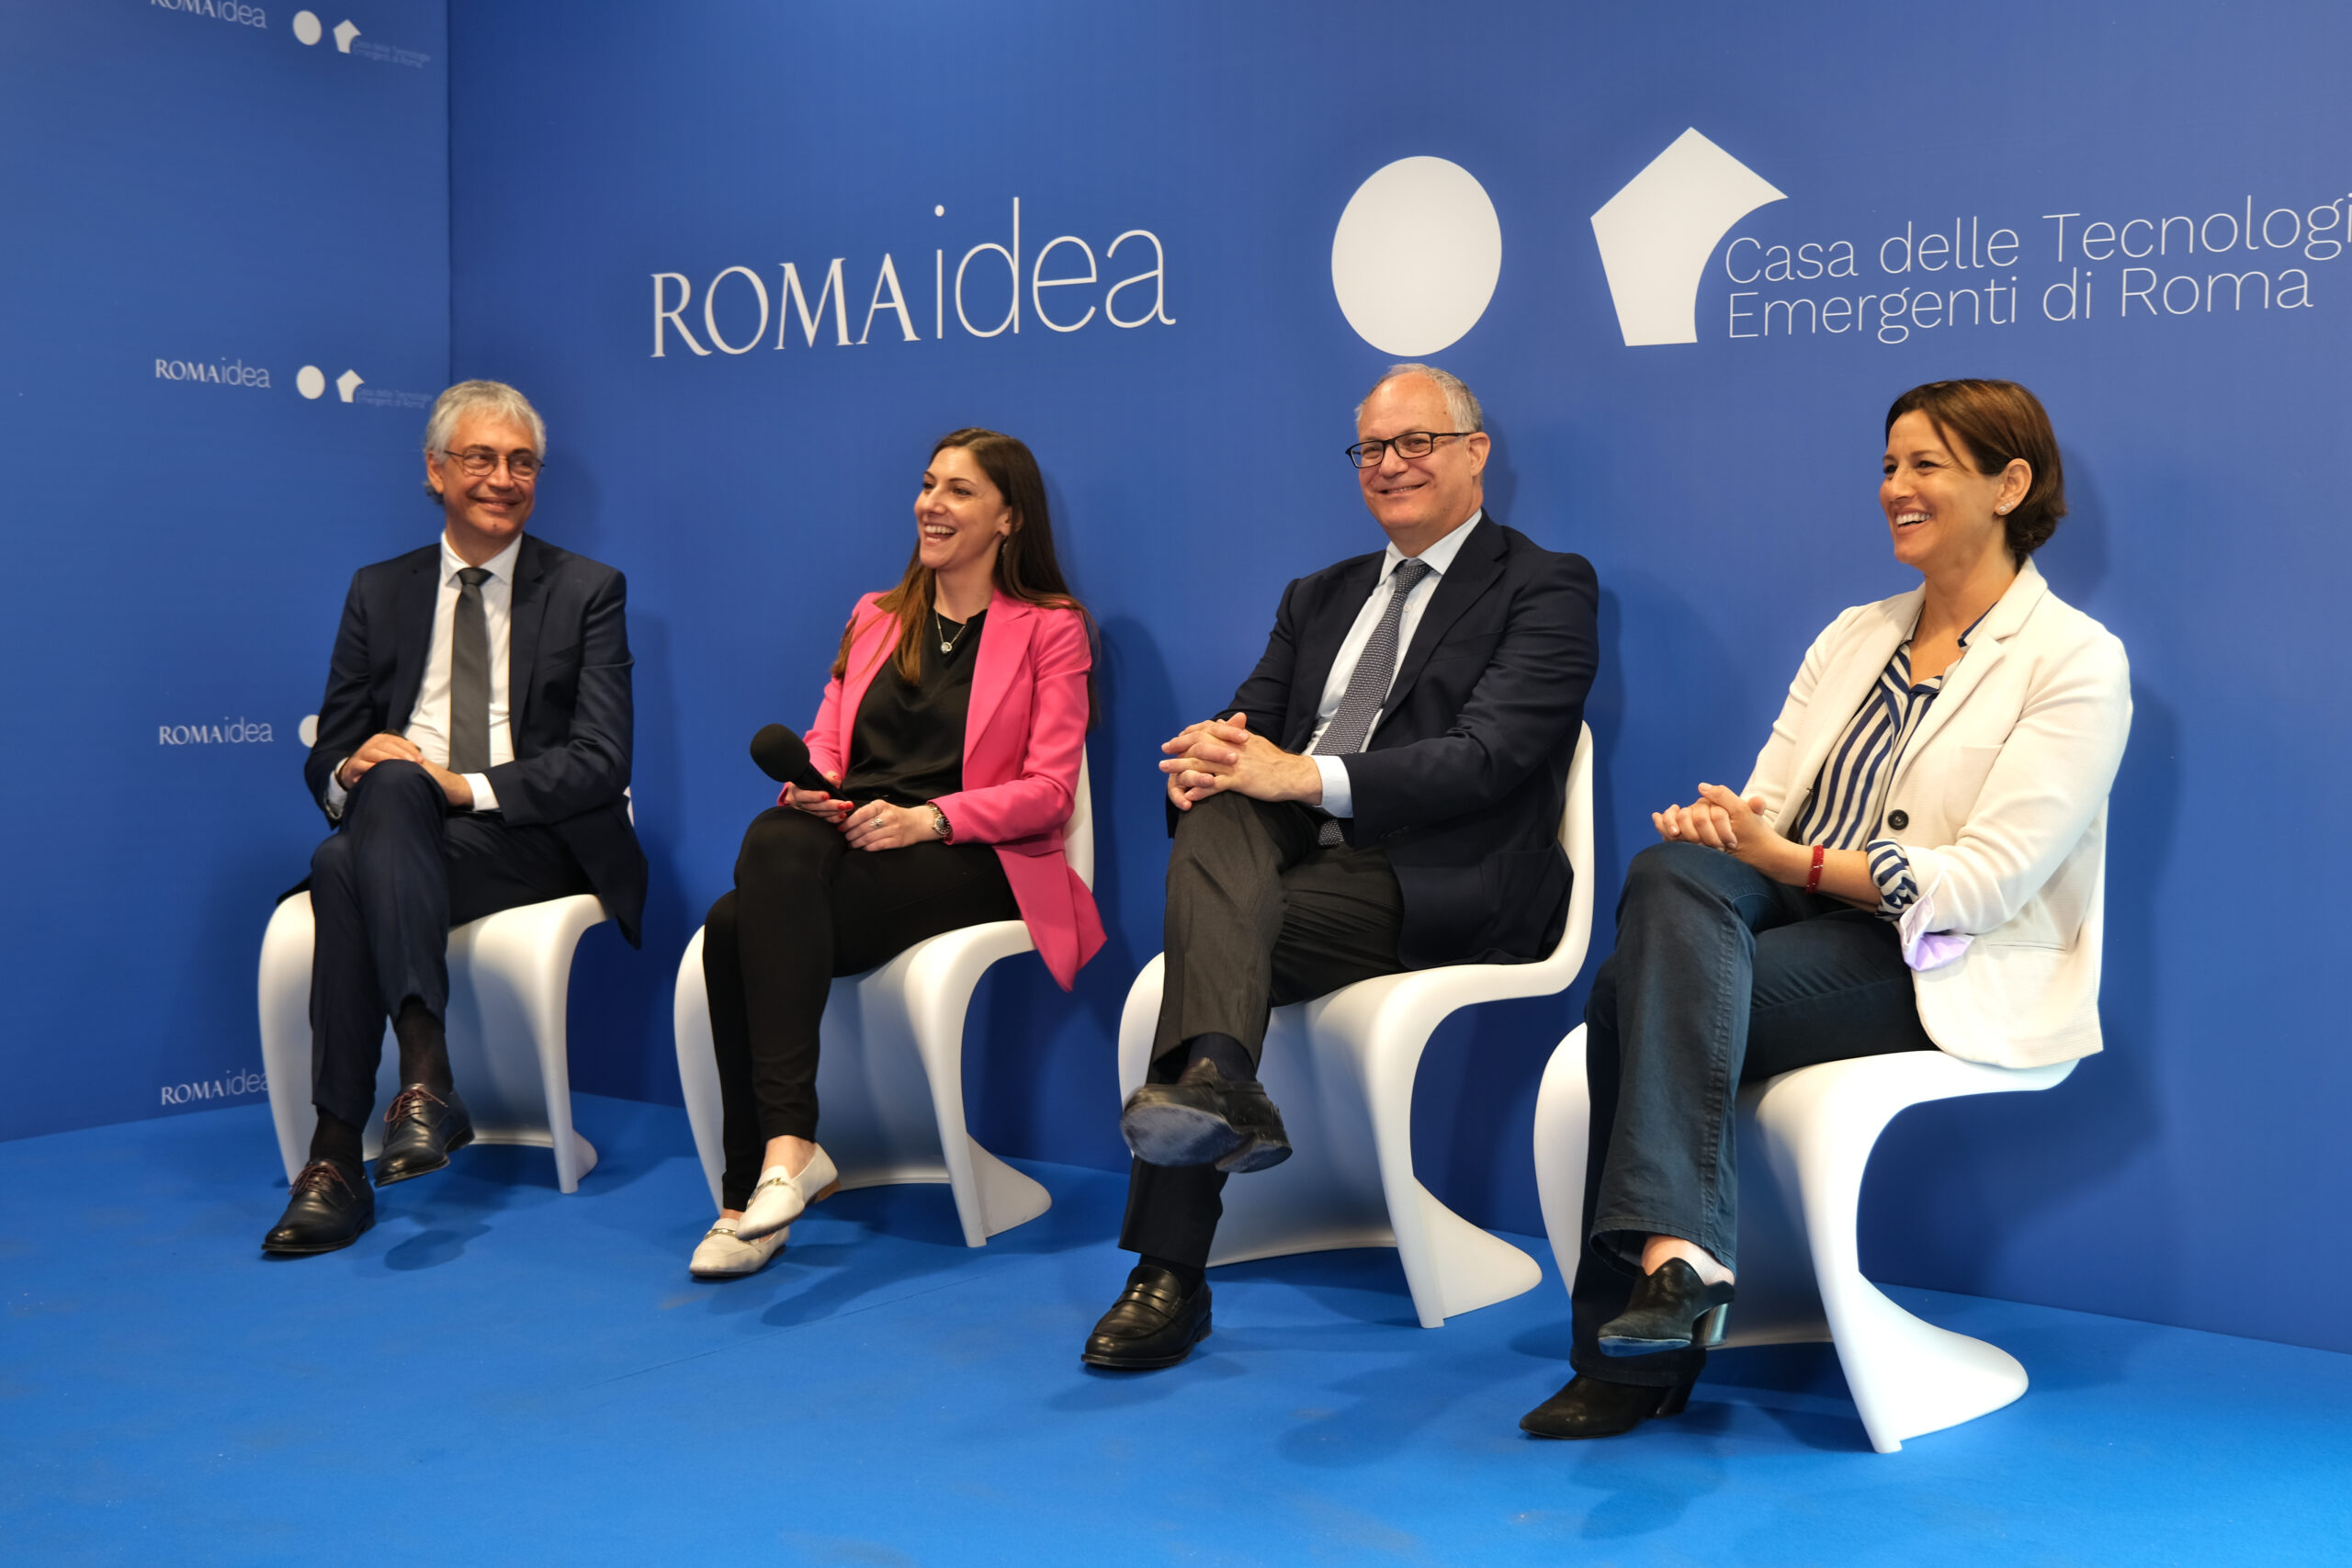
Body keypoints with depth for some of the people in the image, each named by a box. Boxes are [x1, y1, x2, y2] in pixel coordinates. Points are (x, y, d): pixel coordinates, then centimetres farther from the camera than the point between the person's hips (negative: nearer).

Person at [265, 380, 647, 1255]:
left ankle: (339, 1151, -37)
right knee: (389, 780, -35)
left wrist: (468, 786, -17)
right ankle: (424, 1073, -42)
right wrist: (350, 773, -12)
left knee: (346, 867, -32)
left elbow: (601, 760, -3)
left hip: (537, 844, -3)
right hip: (396, 831, 3)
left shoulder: (588, 592, 9)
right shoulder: (380, 593, 18)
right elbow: (330, 756, 15)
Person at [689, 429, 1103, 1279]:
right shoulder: (875, 618, 26)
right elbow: (824, 744, 18)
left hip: (971, 861, -5)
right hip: (847, 843, 5)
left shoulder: (1051, 628, 8)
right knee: (777, 841, -34)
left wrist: (926, 819, -17)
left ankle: (782, 1150, -33)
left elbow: (1049, 790, -2)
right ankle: (781, 1153, -34)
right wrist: (807, 788, -7)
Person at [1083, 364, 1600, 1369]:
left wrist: (1307, 776, -22)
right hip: (1290, 854, 6)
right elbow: (1251, 720, 17)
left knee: (1220, 931, -29)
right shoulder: (1320, 597, 28)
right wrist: (1209, 752, -11)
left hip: (1441, 883, -6)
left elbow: (1487, 757, -12)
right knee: (1215, 817, -29)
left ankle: (1170, 1276, -35)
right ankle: (1214, 1081, -52)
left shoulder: (1545, 590, 4)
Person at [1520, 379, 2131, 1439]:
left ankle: (1635, 1353, -26)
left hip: (1946, 969, -6)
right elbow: (1768, 809, 11)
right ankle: (1678, 1251, -39)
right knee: (1671, 871, -30)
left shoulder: (2076, 662, -2)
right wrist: (1721, 825, -14)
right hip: (1802, 919, 6)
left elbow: (1986, 881, -13)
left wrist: (1787, 859, -19)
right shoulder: (1853, 636, 20)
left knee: (1637, 994, -28)